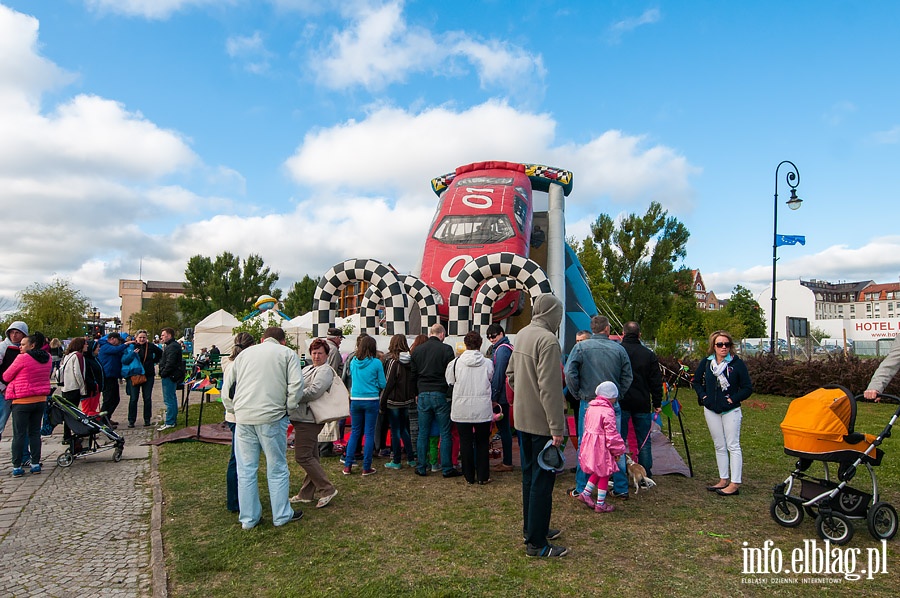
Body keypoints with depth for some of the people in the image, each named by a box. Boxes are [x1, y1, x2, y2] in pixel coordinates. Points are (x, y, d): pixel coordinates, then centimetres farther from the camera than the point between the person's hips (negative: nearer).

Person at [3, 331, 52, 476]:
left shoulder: (23, 358, -14)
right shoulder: (47, 358, 2)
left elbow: (6, 377, -4)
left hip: (22, 401, -5)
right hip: (41, 400, 5)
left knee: (19, 435, 3)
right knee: (35, 433, 12)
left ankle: (17, 467, 7)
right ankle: (36, 464, 13)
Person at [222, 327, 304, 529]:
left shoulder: (245, 353, 18)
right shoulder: (287, 353, 6)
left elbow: (227, 386, 17)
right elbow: (296, 385, -7)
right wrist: (288, 407, 5)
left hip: (243, 417, 4)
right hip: (271, 416, -3)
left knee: (246, 470, 11)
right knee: (277, 469, 9)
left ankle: (248, 518, 19)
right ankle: (282, 515, 18)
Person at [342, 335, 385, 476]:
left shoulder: (353, 362, 1)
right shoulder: (376, 363, -10)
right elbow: (382, 384, -5)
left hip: (355, 400, 3)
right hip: (371, 401, -3)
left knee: (354, 432, 14)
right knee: (369, 433, 5)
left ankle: (347, 465, 13)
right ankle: (366, 467, 9)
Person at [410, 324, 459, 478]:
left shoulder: (417, 350, 6)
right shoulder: (446, 349, -7)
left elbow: (413, 374, 9)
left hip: (423, 394, 4)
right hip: (441, 394, -3)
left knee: (423, 433, 10)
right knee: (445, 433, 4)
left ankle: (421, 468, 15)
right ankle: (447, 468, 7)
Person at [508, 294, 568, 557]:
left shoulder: (522, 335, 7)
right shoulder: (548, 340, -21)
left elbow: (511, 373, 16)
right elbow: (549, 388, -24)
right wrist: (557, 428, -22)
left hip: (522, 418, 9)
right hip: (542, 421, -9)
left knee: (530, 476, 19)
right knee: (542, 481, 1)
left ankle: (531, 528, 33)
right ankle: (536, 542, 9)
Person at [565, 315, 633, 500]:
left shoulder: (581, 347, -7)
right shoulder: (619, 349, -1)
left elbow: (570, 373, -12)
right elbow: (627, 377, 3)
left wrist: (578, 394, 1)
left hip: (588, 403, -2)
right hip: (612, 405, 2)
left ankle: (581, 489, 12)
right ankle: (621, 488, 20)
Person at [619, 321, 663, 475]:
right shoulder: (649, 354, 3)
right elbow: (656, 382, 5)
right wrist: (657, 403, 12)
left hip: (620, 403, -2)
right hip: (642, 404, 2)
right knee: (644, 441, 11)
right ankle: (645, 477, 15)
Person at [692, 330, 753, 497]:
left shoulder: (737, 363, -9)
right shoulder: (706, 362, 2)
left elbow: (748, 388, -5)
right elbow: (696, 381, 16)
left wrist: (734, 399, -13)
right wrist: (703, 395, 4)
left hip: (731, 410, -4)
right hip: (711, 410, 5)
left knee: (733, 446, -3)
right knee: (719, 446, 12)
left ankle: (735, 484, 1)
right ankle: (723, 480, 21)